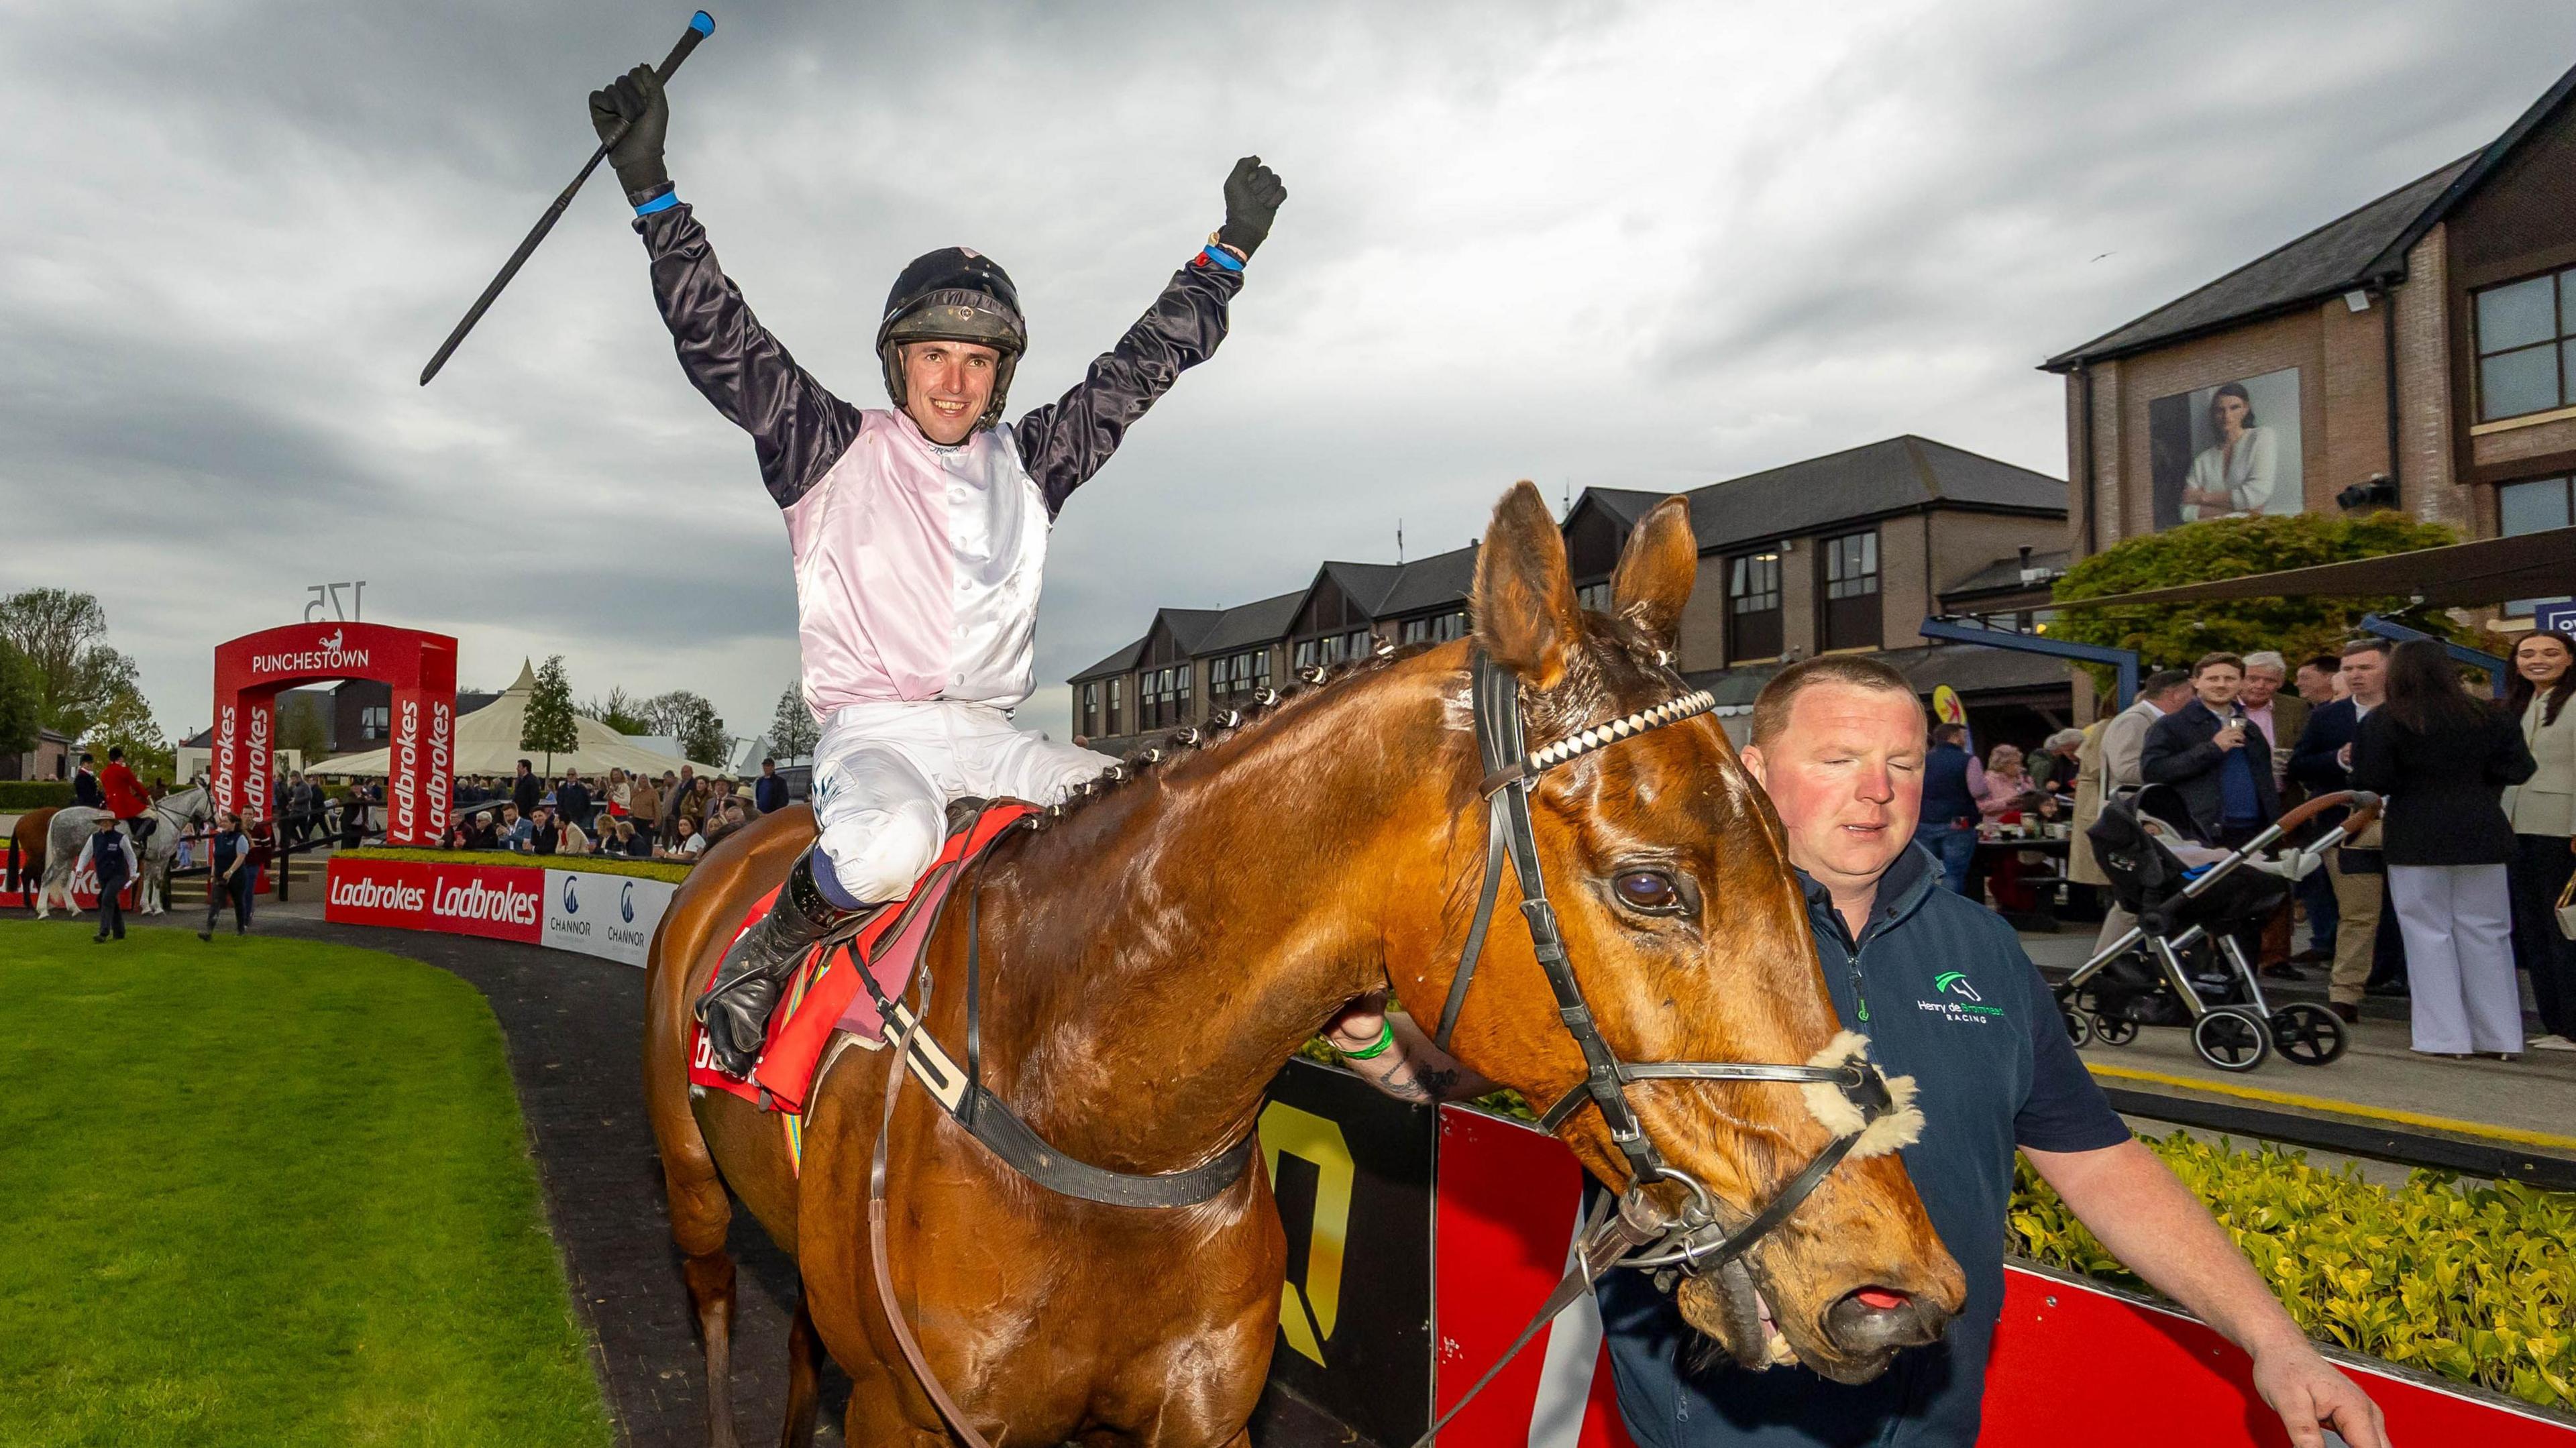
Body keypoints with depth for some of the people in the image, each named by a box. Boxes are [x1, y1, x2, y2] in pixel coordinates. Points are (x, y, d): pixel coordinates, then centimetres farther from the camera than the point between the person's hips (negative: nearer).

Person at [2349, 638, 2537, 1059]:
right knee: (2486, 934, 11)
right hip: (2482, 835, 4)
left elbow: (2371, 783, -14)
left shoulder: (2383, 722, -9)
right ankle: (2501, 1037, 16)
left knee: (2429, 934, 4)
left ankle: (2446, 1037, 5)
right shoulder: (2487, 717, 2)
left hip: (2417, 840, -4)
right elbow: (2518, 769, 3)